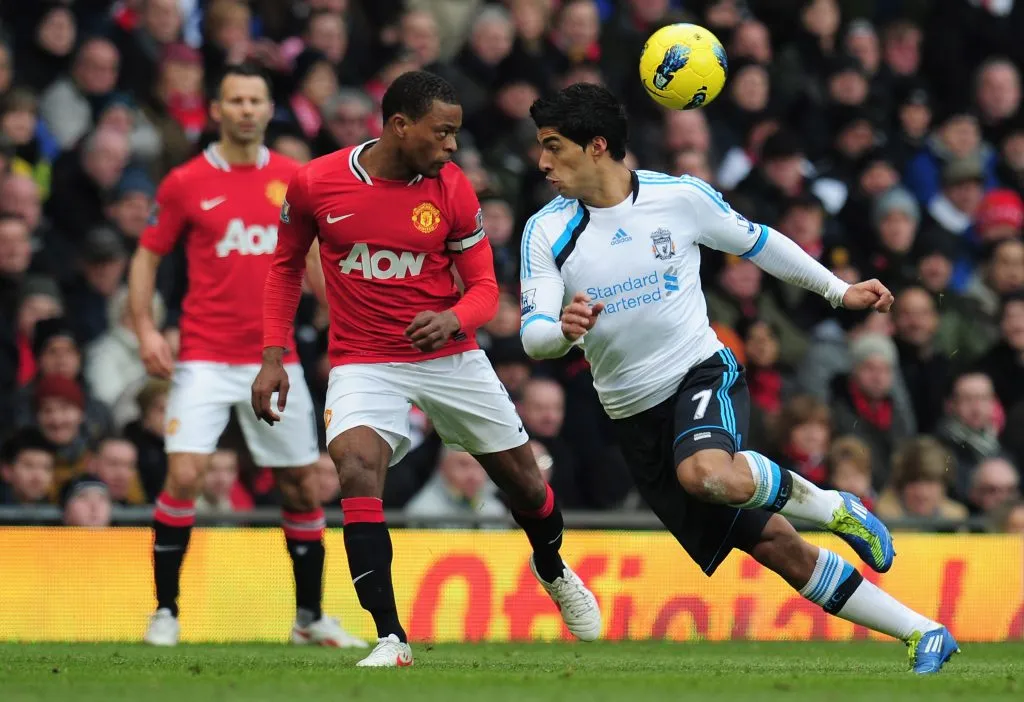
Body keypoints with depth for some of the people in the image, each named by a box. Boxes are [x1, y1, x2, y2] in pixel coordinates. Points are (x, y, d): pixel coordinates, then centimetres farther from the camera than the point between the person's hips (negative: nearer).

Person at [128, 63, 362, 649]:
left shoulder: (293, 179, 4)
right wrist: (146, 328, -8)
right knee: (184, 475, -16)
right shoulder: (186, 183, -2)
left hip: (275, 356, 3)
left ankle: (310, 617, 20)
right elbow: (148, 256, 5)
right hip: (205, 356, -3)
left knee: (304, 485, 6)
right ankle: (166, 611, -4)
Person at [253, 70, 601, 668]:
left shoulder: (452, 188, -9)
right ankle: (391, 639, -27)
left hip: (450, 355, 2)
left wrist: (452, 319, -26)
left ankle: (554, 572, 48)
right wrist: (274, 356, 1)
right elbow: (287, 266, 7)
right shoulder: (316, 182, -10)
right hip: (364, 362, -2)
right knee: (356, 466, -29)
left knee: (523, 480, 11)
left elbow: (484, 286, -3)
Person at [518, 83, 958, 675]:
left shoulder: (679, 197, -7)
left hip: (702, 374, -3)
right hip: (636, 417, 3)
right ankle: (923, 635, 11)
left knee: (707, 475, -38)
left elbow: (757, 242, 10)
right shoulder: (547, 232, -4)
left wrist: (840, 291, 16)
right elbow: (533, 334, -12)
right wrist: (564, 330, -35)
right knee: (777, 549, 1)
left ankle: (829, 504, -10)